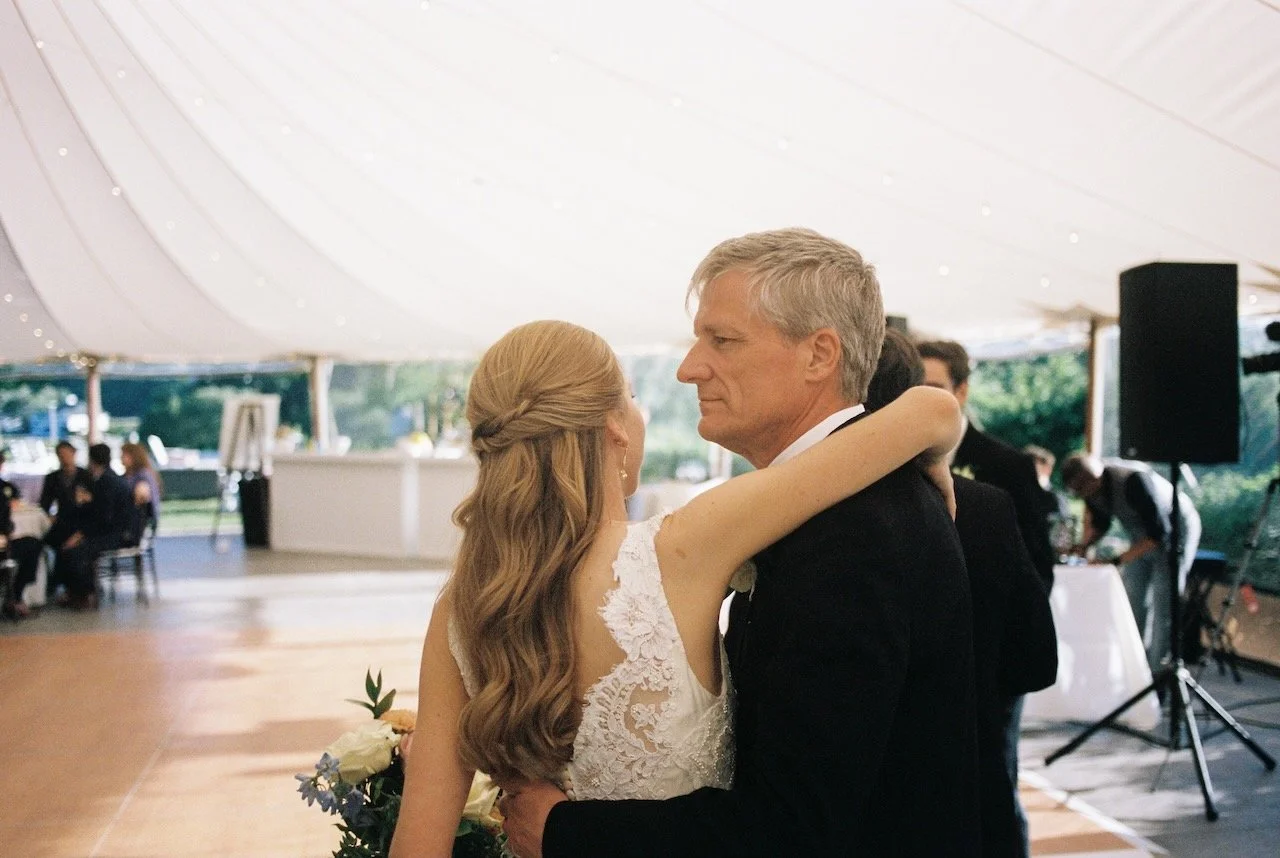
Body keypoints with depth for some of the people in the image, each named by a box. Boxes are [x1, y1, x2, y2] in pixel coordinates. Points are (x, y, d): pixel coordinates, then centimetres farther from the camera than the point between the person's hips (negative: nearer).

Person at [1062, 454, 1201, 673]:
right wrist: (1082, 546, -14)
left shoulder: (1133, 482, -36)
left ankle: (1156, 673, -8)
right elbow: (1099, 524, 5)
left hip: (1174, 531, -7)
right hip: (1142, 534, 7)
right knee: (1133, 602, 5)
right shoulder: (1091, 490, -13)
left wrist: (1118, 560, -40)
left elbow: (1159, 534, -35)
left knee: (1163, 606, -11)